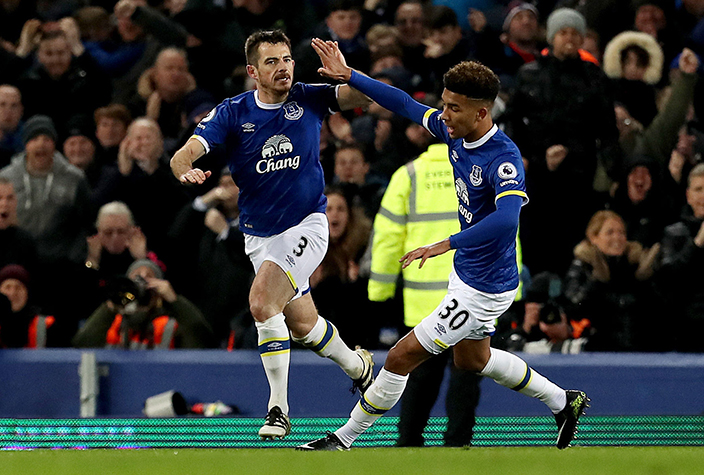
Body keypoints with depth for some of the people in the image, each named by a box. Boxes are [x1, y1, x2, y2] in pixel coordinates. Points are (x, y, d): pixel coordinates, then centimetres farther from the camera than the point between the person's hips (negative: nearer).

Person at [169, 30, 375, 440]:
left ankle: (279, 408, -10)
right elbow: (185, 155, -14)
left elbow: (364, 95, -14)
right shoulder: (233, 113, -6)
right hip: (260, 235, 3)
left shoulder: (309, 99, -5)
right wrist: (186, 170, -38)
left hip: (306, 226, -3)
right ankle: (356, 365, 38)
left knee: (262, 301, -22)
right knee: (301, 323, 10)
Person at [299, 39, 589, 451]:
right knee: (472, 359, 31)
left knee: (401, 357, -4)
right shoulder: (456, 132, -6)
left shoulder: (503, 158, -31)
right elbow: (407, 106, 8)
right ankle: (564, 402, 45)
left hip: (484, 289, -10)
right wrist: (348, 76, 4)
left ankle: (344, 439, 11)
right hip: (467, 273, 10)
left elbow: (506, 218, -47)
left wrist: (445, 244, -51)